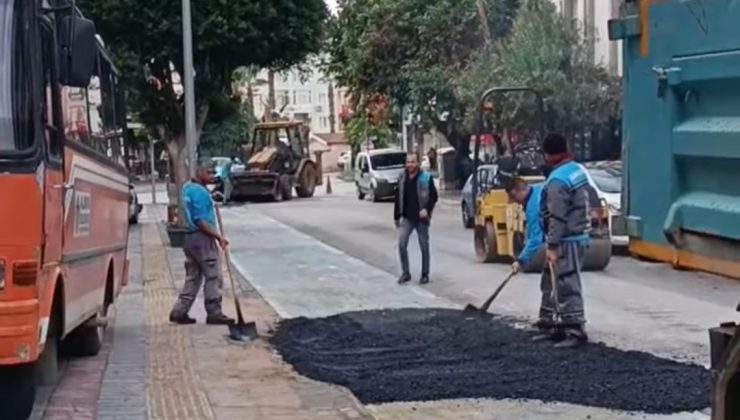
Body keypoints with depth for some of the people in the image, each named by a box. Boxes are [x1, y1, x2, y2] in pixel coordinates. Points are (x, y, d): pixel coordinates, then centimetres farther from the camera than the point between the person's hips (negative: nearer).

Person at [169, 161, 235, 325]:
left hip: (189, 237, 9)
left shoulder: (187, 187, 12)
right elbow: (200, 221, -22)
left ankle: (179, 311, 11)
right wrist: (218, 236, -21)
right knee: (213, 277, -2)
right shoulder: (200, 192, -17)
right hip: (202, 238, -9)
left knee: (193, 277, 13)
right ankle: (214, 314, 2)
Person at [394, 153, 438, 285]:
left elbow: (433, 196, -5)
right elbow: (398, 198, 13)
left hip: (421, 218, -3)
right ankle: (405, 272, 2)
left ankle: (425, 274, 16)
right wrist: (397, 217, 13)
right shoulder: (402, 179, 8)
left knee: (424, 246, 5)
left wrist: (427, 209, -21)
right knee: (401, 244, -10)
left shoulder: (426, 178, -4)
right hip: (407, 218, 3)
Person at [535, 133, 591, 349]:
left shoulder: (558, 180, -20)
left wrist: (552, 246, -19)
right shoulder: (578, 170, 9)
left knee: (568, 286, -7)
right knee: (551, 283, 17)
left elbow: (557, 217, -22)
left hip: (567, 240, -10)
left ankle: (576, 331, -5)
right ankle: (549, 324, 25)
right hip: (578, 235, 10)